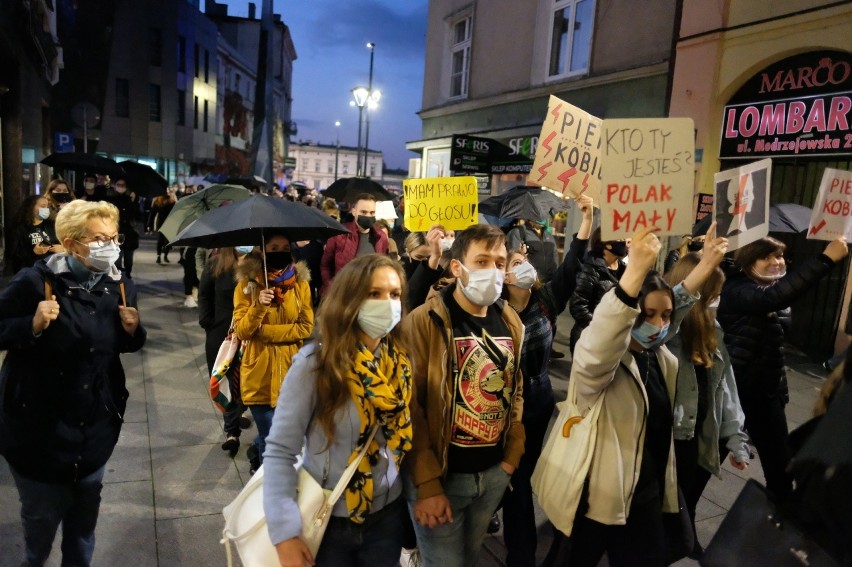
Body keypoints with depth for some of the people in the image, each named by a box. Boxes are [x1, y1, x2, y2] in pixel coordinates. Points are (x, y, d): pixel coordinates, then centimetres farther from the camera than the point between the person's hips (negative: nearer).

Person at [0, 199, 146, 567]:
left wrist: (133, 330, -10)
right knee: (42, 511, 11)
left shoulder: (119, 286, -1)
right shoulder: (36, 281, -17)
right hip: (39, 421, -4)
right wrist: (33, 325, -27)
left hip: (95, 423, 4)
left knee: (86, 506, 18)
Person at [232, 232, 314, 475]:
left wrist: (265, 331, -12)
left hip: (291, 372, 2)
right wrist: (259, 306, -25)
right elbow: (241, 331, -8)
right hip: (259, 372, -2)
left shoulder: (301, 284, 0)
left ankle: (257, 449, 46)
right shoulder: (247, 283, -4)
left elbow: (306, 327, -6)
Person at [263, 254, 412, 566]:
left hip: (388, 514, 3)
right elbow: (279, 451, -16)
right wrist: (285, 532, -19)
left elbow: (404, 435, 2)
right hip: (326, 520, -3)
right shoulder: (315, 362, -19)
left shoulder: (402, 361, -6)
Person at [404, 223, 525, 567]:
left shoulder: (511, 322, 3)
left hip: (494, 473, 6)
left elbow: (516, 392, 12)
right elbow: (411, 408, -17)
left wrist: (512, 458, 6)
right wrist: (428, 484, -16)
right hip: (442, 475, -5)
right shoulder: (425, 321, -16)